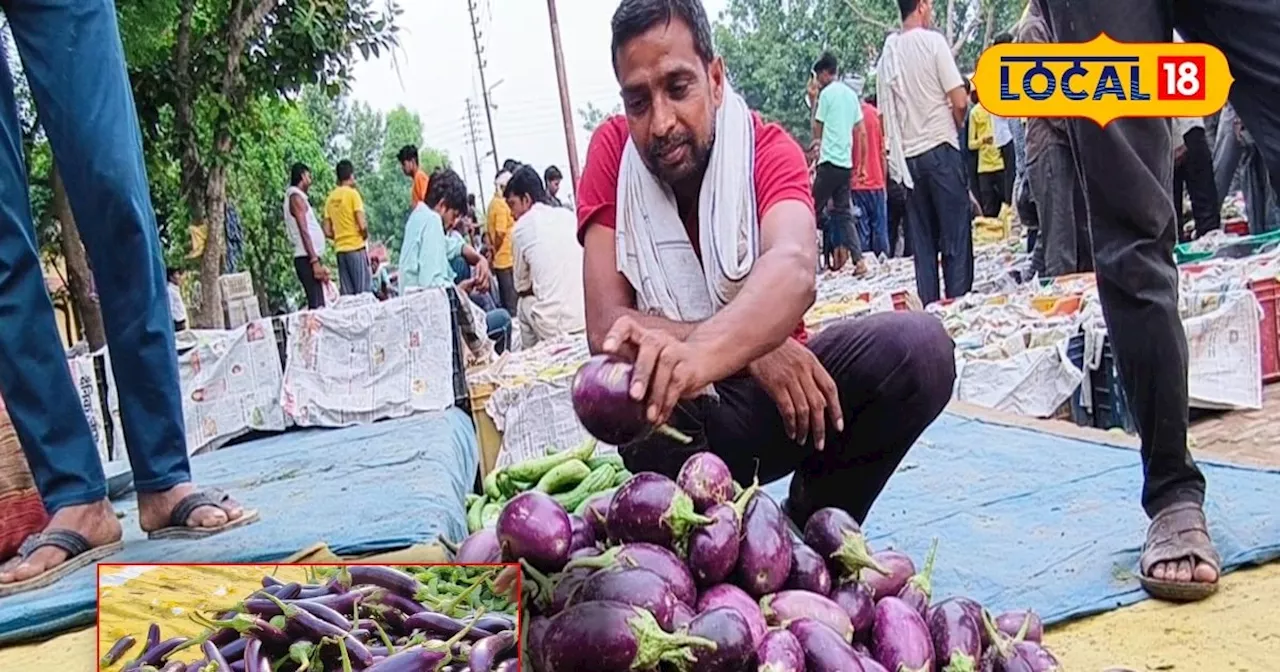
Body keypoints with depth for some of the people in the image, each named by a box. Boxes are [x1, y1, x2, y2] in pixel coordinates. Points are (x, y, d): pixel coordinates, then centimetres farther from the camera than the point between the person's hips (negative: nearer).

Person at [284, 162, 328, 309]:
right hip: (307, 259, -10)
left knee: (318, 305, 5)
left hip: (311, 258, 10)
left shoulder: (299, 198, 22)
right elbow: (303, 231, -16)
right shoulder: (296, 197, -6)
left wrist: (318, 261, 20)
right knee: (316, 304, -17)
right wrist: (315, 261, -22)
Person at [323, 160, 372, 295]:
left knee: (347, 294, 6)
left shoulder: (330, 198, 10)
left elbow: (327, 232, 9)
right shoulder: (352, 193, -6)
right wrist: (365, 236, 5)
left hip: (340, 249, 6)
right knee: (364, 292, -5)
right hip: (356, 248, -6)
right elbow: (362, 225, -14)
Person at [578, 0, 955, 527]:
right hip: (682, 413, -1)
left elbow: (794, 269, -36)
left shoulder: (768, 149, -13)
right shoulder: (612, 152, -11)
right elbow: (604, 326, -20)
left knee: (918, 346, -24)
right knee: (643, 404, -35)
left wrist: (703, 352, -57)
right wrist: (751, 347, -31)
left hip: (775, 387, 1)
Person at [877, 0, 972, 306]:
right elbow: (960, 102, -10)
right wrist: (953, 127, 9)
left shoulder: (887, 54, 9)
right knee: (956, 239, -2)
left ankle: (928, 308, 8)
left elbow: (885, 114, 12)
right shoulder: (933, 41, -7)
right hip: (940, 149, -5)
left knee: (922, 243, 8)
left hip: (908, 155, 5)